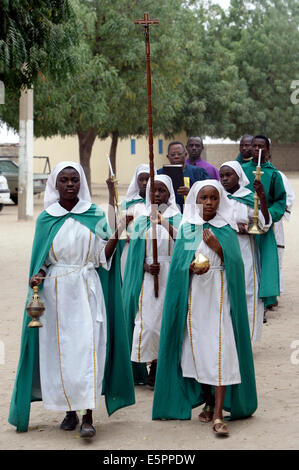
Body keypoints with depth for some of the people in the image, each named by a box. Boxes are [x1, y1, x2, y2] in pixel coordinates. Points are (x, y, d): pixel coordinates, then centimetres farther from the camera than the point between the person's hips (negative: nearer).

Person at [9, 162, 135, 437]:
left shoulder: (94, 215, 5)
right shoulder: (46, 219, 6)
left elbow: (103, 255, 3)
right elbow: (42, 260, 10)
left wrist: (117, 235, -13)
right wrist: (37, 276, -10)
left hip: (87, 290, -1)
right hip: (56, 291, 1)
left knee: (87, 348, -9)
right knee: (60, 350, 2)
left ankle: (88, 415, -9)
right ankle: (70, 410, 15)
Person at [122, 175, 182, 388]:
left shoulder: (177, 218, 4)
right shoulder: (142, 220, 10)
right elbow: (136, 252, 6)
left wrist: (167, 225, -28)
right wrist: (146, 266, -12)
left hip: (171, 275, -1)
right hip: (147, 275, 1)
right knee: (147, 318, -5)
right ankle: (152, 366, 2)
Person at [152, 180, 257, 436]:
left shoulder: (227, 229, 4)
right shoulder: (186, 229, 7)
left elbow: (235, 263, -3)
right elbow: (177, 263, 2)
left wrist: (218, 247, -19)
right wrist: (191, 267, -18)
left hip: (220, 294, -2)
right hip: (194, 296, 2)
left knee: (220, 349, -10)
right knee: (198, 348, 6)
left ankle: (218, 414, -14)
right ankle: (208, 402, 23)